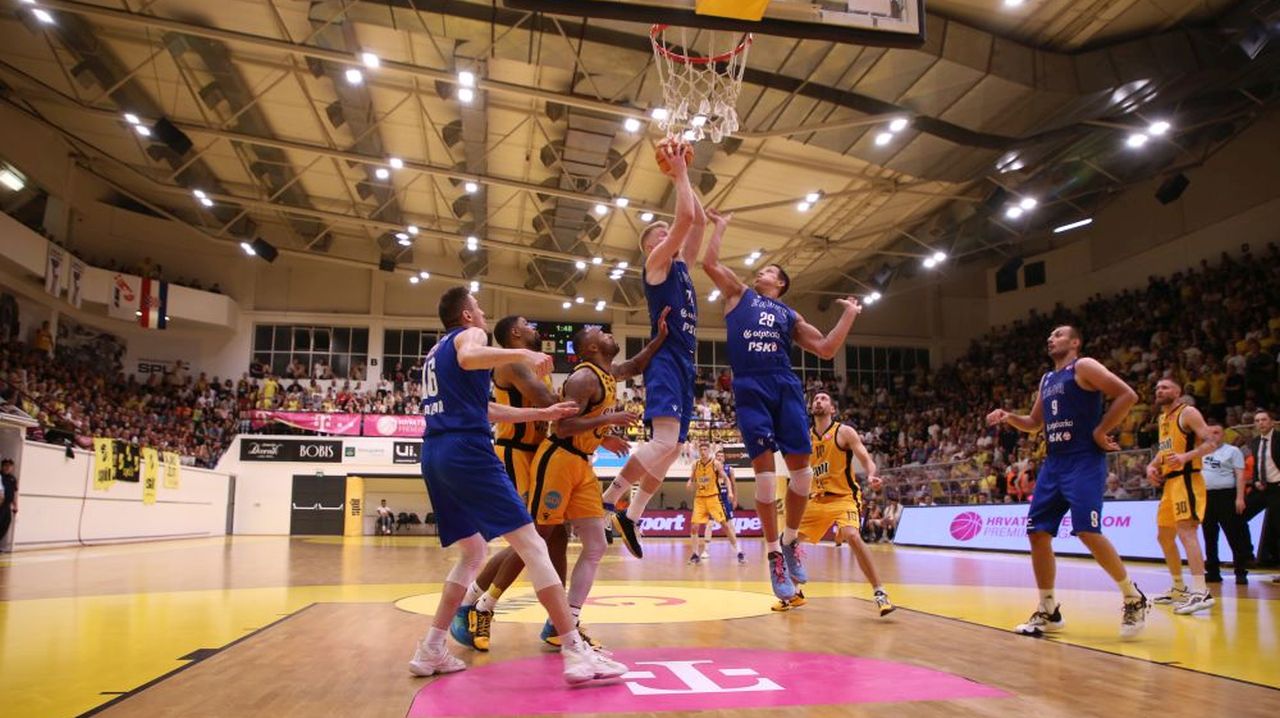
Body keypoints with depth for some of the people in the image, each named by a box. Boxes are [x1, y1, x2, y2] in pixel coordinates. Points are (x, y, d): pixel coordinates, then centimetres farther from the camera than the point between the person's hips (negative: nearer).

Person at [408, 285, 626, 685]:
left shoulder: (435, 353, 30)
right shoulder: (470, 334, 4)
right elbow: (468, 358, -24)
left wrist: (542, 414, 30)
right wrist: (523, 355, -30)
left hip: (434, 454, 9)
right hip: (467, 449, -9)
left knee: (473, 552, 20)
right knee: (531, 545, -9)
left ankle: (430, 650, 17)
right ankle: (577, 653, -11)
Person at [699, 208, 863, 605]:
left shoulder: (790, 315, 23)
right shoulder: (739, 294, 20)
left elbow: (826, 349, 16)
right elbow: (710, 263, 10)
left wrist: (849, 315, 12)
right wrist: (720, 225, 20)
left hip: (786, 386, 3)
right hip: (750, 388, -2)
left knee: (801, 465, -5)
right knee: (764, 467, -10)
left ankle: (791, 541, 14)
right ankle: (774, 554, -2)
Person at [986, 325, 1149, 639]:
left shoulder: (1084, 367, -4)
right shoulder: (1047, 379, 20)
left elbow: (1127, 395, -13)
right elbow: (1034, 423, 27)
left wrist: (1101, 431, -14)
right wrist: (1009, 417, 9)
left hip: (1084, 462, -8)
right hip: (1053, 463, 8)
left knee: (1088, 532, -17)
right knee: (1037, 533, 2)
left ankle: (1134, 599, 3)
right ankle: (1048, 611, 11)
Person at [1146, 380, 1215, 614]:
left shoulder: (1188, 412, -6)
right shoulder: (1163, 417, 20)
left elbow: (1210, 443, -14)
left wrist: (1186, 456, -30)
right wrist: (1152, 465, 9)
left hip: (1186, 479, -9)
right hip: (1169, 482, 9)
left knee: (1186, 532, -20)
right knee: (1164, 536, 14)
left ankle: (1201, 592, -24)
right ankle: (1179, 588, 25)